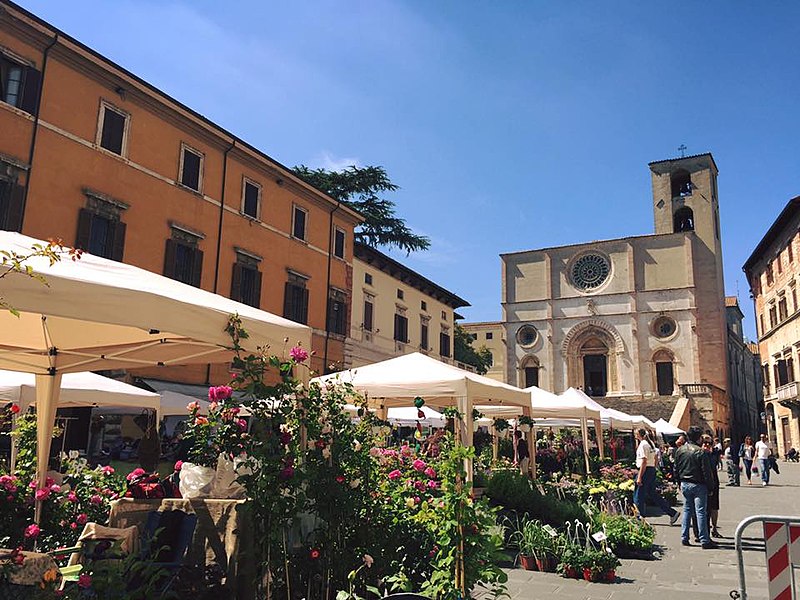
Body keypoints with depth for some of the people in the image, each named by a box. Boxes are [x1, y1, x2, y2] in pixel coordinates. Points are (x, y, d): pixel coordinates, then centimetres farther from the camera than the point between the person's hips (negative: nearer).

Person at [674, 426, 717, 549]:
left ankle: (684, 538, 16)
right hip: (698, 485, -5)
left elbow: (676, 469, 9)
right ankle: (704, 540, 3)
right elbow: (706, 472, -14)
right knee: (701, 512, -1)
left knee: (687, 510, 14)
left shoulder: (680, 450, 3)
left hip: (685, 484, 5)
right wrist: (710, 487, -5)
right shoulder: (701, 452, -16)